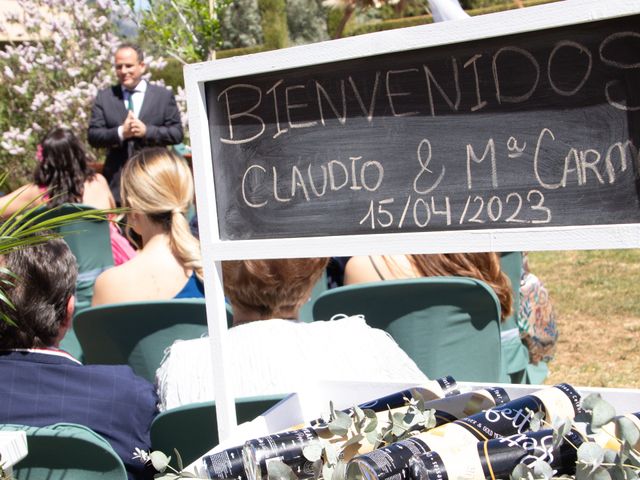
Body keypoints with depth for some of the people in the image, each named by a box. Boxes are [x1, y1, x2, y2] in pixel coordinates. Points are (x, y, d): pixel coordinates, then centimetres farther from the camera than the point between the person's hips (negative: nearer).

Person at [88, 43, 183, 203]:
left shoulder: (164, 95, 7)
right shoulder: (104, 97, 10)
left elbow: (177, 133, 1)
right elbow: (93, 136, 3)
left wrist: (147, 131, -13)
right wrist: (121, 133, -14)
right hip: (117, 182, 1)